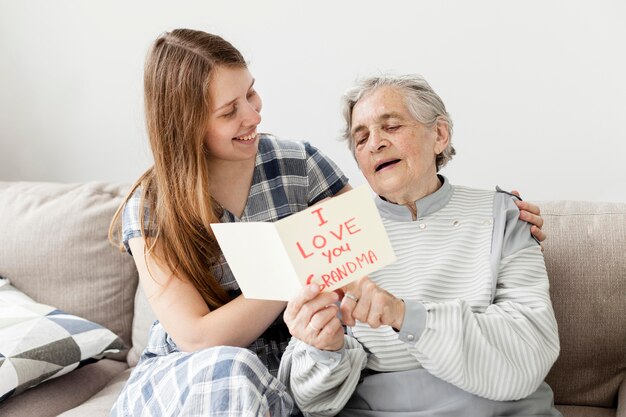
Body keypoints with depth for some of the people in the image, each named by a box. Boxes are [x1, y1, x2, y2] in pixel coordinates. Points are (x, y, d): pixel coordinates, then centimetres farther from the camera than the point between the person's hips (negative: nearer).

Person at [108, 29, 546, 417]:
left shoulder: (299, 165, -4)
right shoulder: (149, 210, -9)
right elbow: (197, 338, -17)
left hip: (282, 378, 2)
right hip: (179, 381, -1)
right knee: (228, 370, -34)